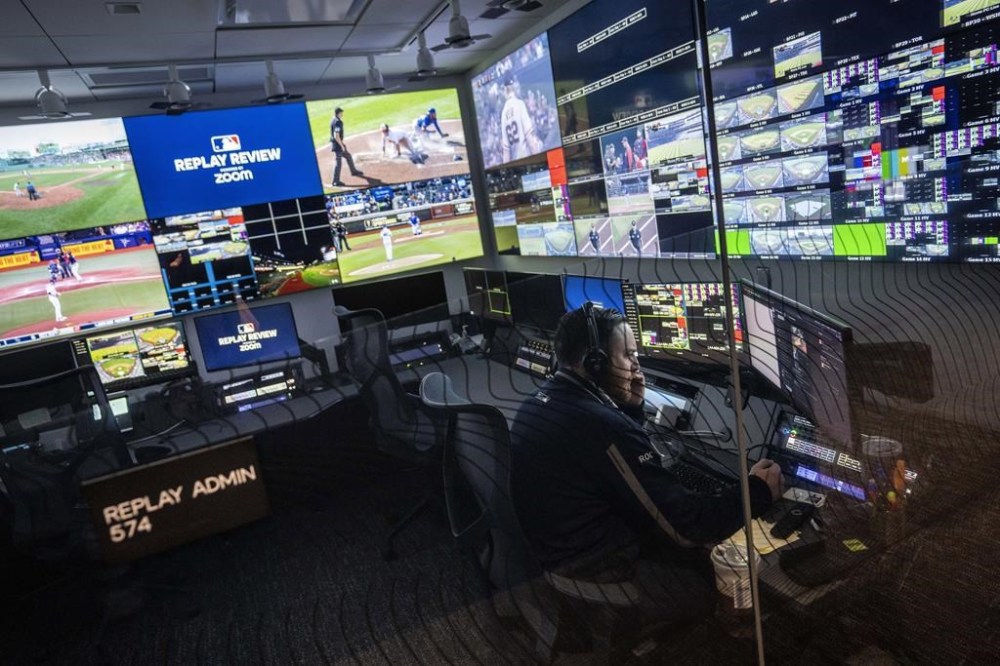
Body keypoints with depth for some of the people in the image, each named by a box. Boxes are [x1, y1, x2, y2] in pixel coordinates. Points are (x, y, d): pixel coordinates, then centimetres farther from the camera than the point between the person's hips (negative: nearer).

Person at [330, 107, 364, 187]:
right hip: (337, 144, -10)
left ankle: (354, 171, 45)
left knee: (348, 156, 25)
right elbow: (336, 136, -27)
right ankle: (336, 181, 0)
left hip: (338, 143, 10)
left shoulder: (334, 120, 8)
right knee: (338, 162, -5)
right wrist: (342, 145, -19)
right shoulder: (337, 122, -22)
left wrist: (342, 143, 22)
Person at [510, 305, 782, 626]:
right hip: (598, 572, -9)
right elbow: (685, 526, -24)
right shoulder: (602, 425, -30)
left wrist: (631, 406, -2)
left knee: (697, 554, 19)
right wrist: (757, 491, -10)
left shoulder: (540, 401, 1)